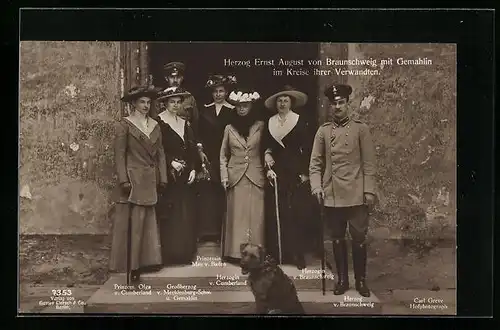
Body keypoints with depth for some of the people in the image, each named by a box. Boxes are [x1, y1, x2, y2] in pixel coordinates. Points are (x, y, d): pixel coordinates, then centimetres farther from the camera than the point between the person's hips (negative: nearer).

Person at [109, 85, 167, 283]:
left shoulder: (155, 125, 14)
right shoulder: (124, 125, -2)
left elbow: (160, 153, 13)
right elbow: (119, 154, -7)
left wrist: (162, 178, 5)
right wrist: (124, 180, -15)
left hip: (151, 182, 5)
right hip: (133, 180, -5)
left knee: (147, 223, 8)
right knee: (132, 223, -3)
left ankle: (145, 260, 15)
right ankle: (132, 266, 3)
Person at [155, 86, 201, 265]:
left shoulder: (185, 123, 16)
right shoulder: (158, 121, -3)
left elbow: (191, 149, 13)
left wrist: (193, 169, 2)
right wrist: (171, 163, -17)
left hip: (185, 175, 6)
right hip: (167, 174, -6)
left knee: (186, 213, 6)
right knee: (169, 214, -6)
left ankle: (185, 253, 13)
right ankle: (169, 254, 0)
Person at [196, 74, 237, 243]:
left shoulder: (232, 111, 3)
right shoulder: (205, 110, 11)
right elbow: (200, 134, 9)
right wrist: (200, 150, -3)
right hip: (208, 156, 2)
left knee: (222, 193, -1)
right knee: (207, 192, -4)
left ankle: (222, 232, 5)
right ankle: (207, 231, 0)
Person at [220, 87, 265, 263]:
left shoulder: (260, 126, 4)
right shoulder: (229, 128, 8)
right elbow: (223, 155, 12)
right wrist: (224, 176, 3)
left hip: (256, 176, -1)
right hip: (235, 177, 1)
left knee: (255, 216, -1)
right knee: (236, 216, 2)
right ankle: (235, 252, 8)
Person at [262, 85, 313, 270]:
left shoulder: (300, 122, 1)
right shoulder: (270, 123, 11)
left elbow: (306, 149, -1)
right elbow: (266, 148, 14)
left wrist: (305, 173, -6)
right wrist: (268, 167, 0)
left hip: (296, 172, -3)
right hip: (276, 171, 3)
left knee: (297, 213, -3)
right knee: (275, 214, 0)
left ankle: (298, 255, 5)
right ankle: (276, 254, 8)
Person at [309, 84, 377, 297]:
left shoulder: (360, 129, 2)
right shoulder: (323, 131, 7)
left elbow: (368, 164, 0)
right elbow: (315, 163, 6)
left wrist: (369, 191, -6)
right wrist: (317, 187, -7)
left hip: (356, 195, -2)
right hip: (331, 195, 2)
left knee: (359, 238, 2)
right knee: (337, 239, 10)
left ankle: (361, 280, 16)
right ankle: (342, 279, 22)